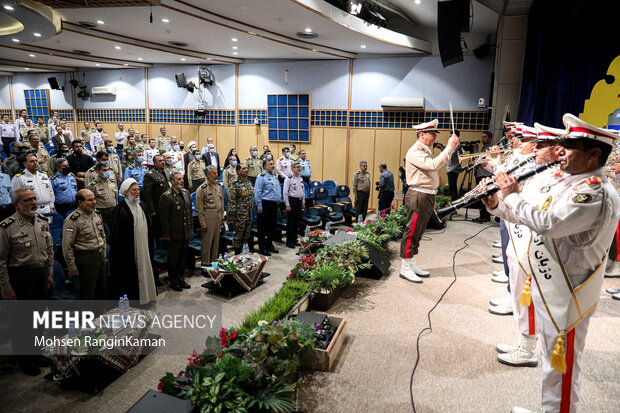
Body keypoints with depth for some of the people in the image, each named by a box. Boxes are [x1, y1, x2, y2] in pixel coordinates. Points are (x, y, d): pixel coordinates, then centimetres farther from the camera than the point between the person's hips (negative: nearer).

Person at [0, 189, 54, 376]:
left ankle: (36, 353, 34)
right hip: (21, 278, -6)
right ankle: (24, 360, 21)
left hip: (42, 274, 6)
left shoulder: (42, 221, 5)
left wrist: (50, 273, 12)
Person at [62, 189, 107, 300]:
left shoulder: (97, 216, 11)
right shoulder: (72, 220, -13)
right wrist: (72, 268, -13)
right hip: (85, 259, -7)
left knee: (103, 291, 15)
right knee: (86, 295, 1)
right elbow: (67, 246, -14)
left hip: (100, 257, 7)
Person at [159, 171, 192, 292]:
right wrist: (166, 235, -14)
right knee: (173, 258, 5)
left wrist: (190, 228, 14)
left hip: (185, 232, 7)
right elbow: (164, 217, -14)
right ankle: (173, 282, 19)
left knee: (183, 256, 16)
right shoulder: (166, 196, -14)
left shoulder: (186, 193, 8)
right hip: (174, 234, -7)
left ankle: (181, 278, 31)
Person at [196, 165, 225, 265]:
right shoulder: (202, 189, -11)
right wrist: (203, 223, -13)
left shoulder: (219, 186, 9)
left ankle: (214, 262, 25)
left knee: (216, 241, 13)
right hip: (208, 217, -6)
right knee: (207, 242, -1)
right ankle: (205, 265, 10)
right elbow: (199, 208, -11)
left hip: (218, 216, 6)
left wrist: (222, 217, 14)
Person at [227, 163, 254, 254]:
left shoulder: (249, 183, 11)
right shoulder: (235, 184, -12)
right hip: (239, 215, -6)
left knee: (248, 235, 14)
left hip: (249, 215, 7)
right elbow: (231, 200, -15)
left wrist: (252, 208, 16)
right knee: (238, 236, 3)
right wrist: (232, 214, -17)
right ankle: (238, 255, 13)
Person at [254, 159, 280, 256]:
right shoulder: (262, 177, -11)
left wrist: (278, 201, 17)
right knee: (263, 227, -1)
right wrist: (259, 207, -17)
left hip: (274, 205, 8)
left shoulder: (274, 176, 16)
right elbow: (257, 193, -15)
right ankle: (262, 248, 6)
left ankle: (269, 245, 26)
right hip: (265, 205, -8)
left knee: (272, 226, 14)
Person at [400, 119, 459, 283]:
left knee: (418, 232, 13)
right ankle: (405, 268, 0)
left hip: (427, 196, 10)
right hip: (418, 196, -10)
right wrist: (450, 147, -22)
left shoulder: (426, 151, 21)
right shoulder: (415, 151, -12)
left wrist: (432, 197, 22)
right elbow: (433, 165, -27)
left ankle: (412, 264, 21)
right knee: (412, 231, -6)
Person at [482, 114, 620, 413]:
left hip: (568, 297, -10)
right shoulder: (571, 184, 9)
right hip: (549, 287, 10)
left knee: (562, 365, 6)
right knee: (551, 358, 24)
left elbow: (546, 222, -35)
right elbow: (528, 217, 14)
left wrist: (512, 195, -21)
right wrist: (497, 204, 0)